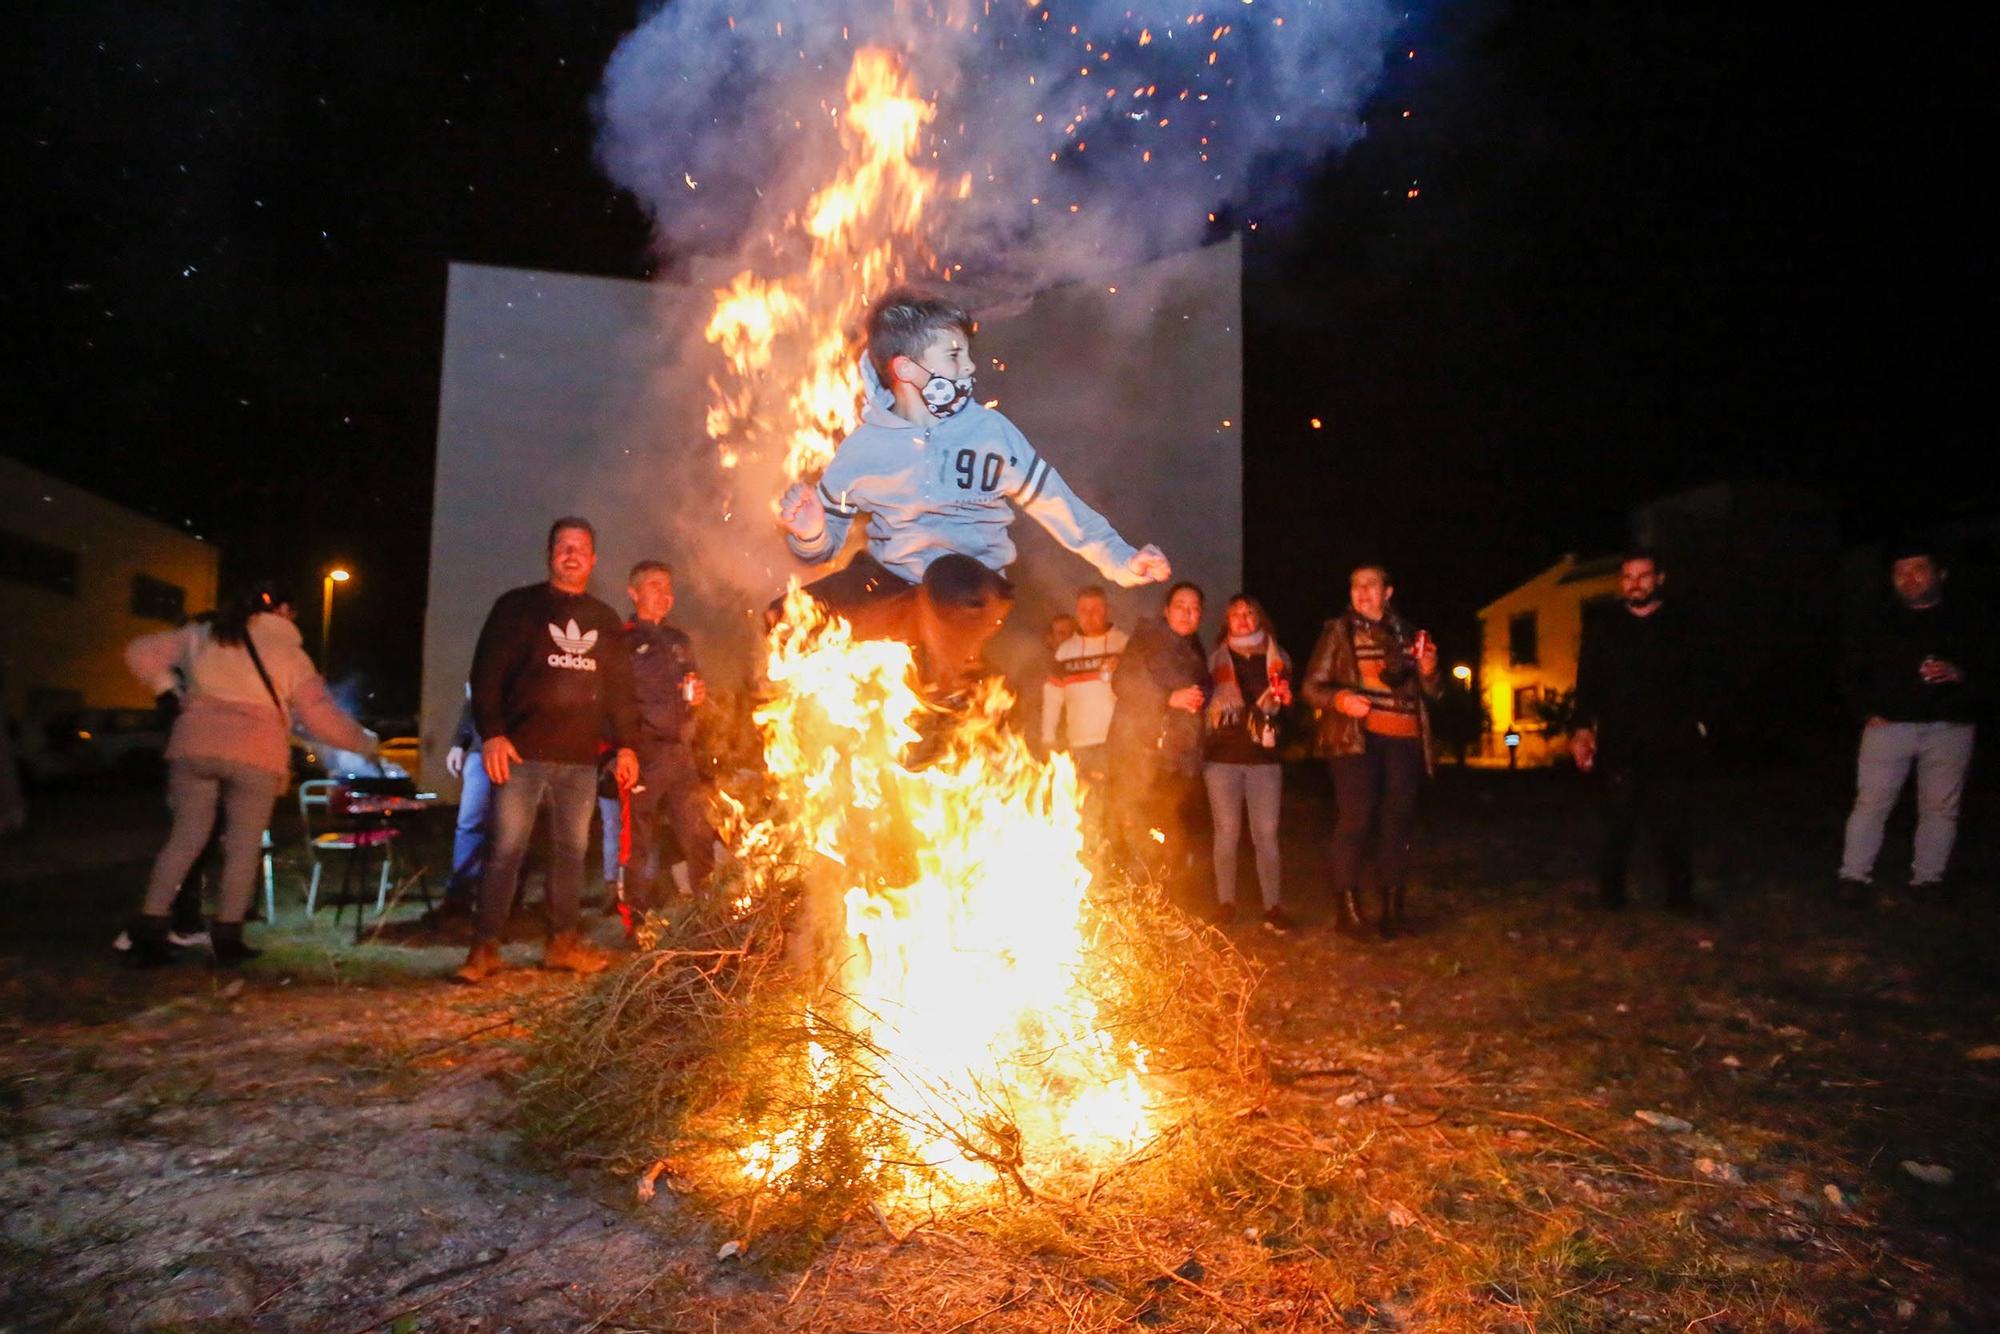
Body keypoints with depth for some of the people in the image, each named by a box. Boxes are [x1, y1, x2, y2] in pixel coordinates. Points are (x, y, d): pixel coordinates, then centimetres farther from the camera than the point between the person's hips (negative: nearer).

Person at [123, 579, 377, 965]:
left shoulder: (202, 635, 14)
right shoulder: (288, 654, 4)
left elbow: (139, 652, 16)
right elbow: (321, 717, 3)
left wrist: (169, 686, 20)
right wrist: (365, 742, 14)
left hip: (195, 746, 4)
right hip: (254, 756, -3)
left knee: (186, 837, 11)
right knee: (244, 847, 5)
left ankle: (147, 933, 8)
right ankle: (227, 938, 7)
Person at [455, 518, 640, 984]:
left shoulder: (606, 621, 16)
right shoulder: (517, 607, 4)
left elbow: (619, 690, 18)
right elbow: (486, 675, -2)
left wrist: (626, 744, 10)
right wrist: (492, 734, -13)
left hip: (581, 758, 4)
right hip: (523, 753, -4)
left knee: (572, 849, 8)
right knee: (507, 849, -5)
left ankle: (562, 941, 18)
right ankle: (484, 947, 3)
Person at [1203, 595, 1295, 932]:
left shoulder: (1277, 659, 12)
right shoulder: (1216, 659, 9)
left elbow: (1290, 705, 16)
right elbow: (1203, 701, 8)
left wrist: (1284, 698, -5)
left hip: (1264, 756, 1)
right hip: (1223, 756, 0)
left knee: (1266, 833, -2)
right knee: (1227, 831, 1)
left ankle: (1273, 905, 6)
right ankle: (1225, 903, 10)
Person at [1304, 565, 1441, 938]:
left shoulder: (1407, 634, 17)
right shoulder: (1338, 631, 7)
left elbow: (1429, 693, 22)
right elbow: (1312, 685, 2)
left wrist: (1428, 671, -1)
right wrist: (1340, 699, -18)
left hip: (1405, 740, 4)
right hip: (1357, 737, -4)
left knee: (1397, 821, 2)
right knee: (1357, 816, -14)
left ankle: (1390, 905, 13)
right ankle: (1347, 901, -3)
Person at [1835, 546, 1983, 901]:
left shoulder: (1964, 623, 7)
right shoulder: (1880, 625, 8)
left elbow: (1986, 673, 4)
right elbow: (1852, 674, 11)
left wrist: (1960, 675, -17)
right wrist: (1867, 711, -2)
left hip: (1949, 729, 1)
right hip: (1889, 726, 0)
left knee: (1940, 806, 5)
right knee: (1871, 802, -2)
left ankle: (1927, 879, 15)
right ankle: (1855, 876, 2)